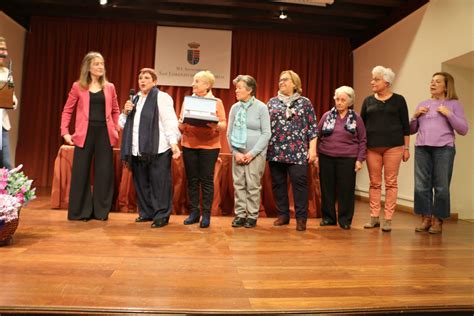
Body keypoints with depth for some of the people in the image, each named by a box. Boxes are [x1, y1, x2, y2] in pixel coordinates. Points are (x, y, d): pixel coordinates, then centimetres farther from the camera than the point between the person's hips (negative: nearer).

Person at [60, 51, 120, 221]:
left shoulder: (110, 87, 10)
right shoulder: (78, 86, 4)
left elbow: (115, 111, 16)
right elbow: (67, 110, 7)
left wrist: (116, 129, 5)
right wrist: (65, 132, -3)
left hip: (104, 133, 2)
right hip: (84, 133, -1)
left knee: (104, 172, 2)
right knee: (81, 172, 2)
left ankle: (101, 211, 13)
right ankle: (80, 211, 14)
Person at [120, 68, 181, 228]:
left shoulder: (161, 97, -1)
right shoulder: (135, 99, 20)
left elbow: (170, 121, -9)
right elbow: (123, 124, 24)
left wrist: (174, 143, -20)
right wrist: (125, 112, 4)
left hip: (157, 149, -6)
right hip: (138, 150, 7)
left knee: (159, 184, -4)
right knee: (141, 183, 11)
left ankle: (161, 215, 6)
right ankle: (146, 212, 24)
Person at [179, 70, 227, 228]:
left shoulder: (217, 102, 4)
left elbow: (224, 124, -2)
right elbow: (180, 124, 10)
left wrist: (216, 125, -22)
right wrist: (182, 123, -13)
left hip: (209, 146, -3)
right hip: (189, 145, 3)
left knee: (207, 180, -1)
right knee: (192, 179, 5)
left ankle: (206, 214, 8)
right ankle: (194, 212, 16)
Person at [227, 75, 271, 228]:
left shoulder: (261, 107, -3)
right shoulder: (235, 108, 6)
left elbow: (266, 134, -6)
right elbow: (229, 133, 8)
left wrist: (252, 153, -11)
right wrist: (236, 152, -4)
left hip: (256, 154, -3)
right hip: (238, 153, 3)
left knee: (253, 186, -1)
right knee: (238, 184, 5)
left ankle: (252, 216, 12)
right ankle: (240, 214, 16)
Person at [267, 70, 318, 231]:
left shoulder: (305, 102, 7)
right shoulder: (272, 102, 14)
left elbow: (313, 127, 4)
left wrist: (312, 149, -4)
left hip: (298, 152, -3)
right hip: (275, 151, 3)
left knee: (299, 183, -5)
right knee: (278, 184, 7)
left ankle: (301, 218, 6)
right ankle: (283, 215, 19)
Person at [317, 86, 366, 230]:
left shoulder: (356, 118, 3)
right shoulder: (327, 116, 6)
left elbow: (362, 140, 4)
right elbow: (317, 136, 9)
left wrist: (360, 159, -3)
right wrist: (315, 154, 4)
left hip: (347, 159, -2)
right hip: (326, 158, 2)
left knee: (346, 190, 3)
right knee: (327, 188, 8)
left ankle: (345, 220, 16)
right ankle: (328, 217, 21)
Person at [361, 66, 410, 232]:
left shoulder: (398, 100, 5)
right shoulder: (368, 101, 11)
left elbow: (405, 126, 5)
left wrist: (406, 148, 0)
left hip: (393, 146, -2)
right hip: (372, 147, 2)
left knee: (391, 183, 0)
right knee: (374, 183, 5)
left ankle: (388, 219, 6)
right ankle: (374, 217, 12)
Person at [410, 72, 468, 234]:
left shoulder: (454, 104, 8)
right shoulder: (423, 104, 19)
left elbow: (463, 130, 1)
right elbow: (412, 130, 19)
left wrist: (448, 114, -7)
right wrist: (416, 115, 2)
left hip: (444, 149, -3)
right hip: (421, 148, 3)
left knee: (441, 186, -2)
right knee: (421, 185, 0)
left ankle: (438, 220, 9)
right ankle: (425, 218, 11)